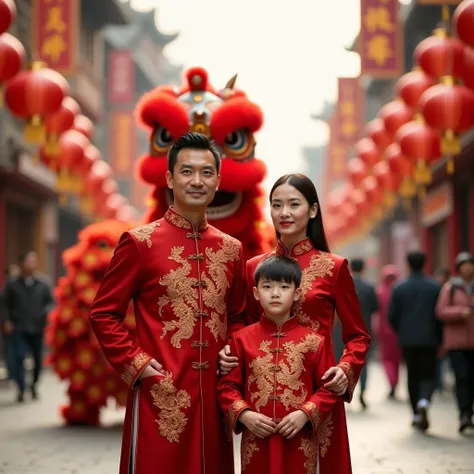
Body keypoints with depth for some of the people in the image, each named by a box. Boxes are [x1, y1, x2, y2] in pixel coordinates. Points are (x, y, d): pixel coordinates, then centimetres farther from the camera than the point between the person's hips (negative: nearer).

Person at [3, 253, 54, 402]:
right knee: (19, 357, -12)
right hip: (18, 329, -1)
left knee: (38, 359, 8)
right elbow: (6, 304, 9)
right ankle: (21, 389, -8)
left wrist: (47, 311, -16)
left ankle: (34, 384, 32)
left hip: (38, 328, 1)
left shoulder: (43, 285, 7)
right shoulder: (12, 285, 7)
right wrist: (7, 321, -4)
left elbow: (51, 302, 5)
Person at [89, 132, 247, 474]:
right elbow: (104, 314, -2)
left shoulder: (231, 249, 11)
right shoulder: (140, 242, -3)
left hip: (214, 394, 5)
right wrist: (135, 364, -10)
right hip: (161, 397, -5)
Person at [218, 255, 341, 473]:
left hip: (300, 442, 0)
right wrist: (243, 415, -11)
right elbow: (227, 386, 5)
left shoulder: (313, 341, 1)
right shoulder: (242, 339, 3)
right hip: (256, 442, 1)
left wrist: (305, 414, -13)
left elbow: (328, 388, 2)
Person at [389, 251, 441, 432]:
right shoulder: (434, 287, -2)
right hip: (429, 339, -1)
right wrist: (440, 339, 5)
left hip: (407, 340, 1)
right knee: (428, 375, 4)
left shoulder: (399, 288, -1)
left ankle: (416, 415, 14)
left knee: (413, 376, 12)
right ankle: (424, 402, -24)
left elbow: (392, 316, -1)